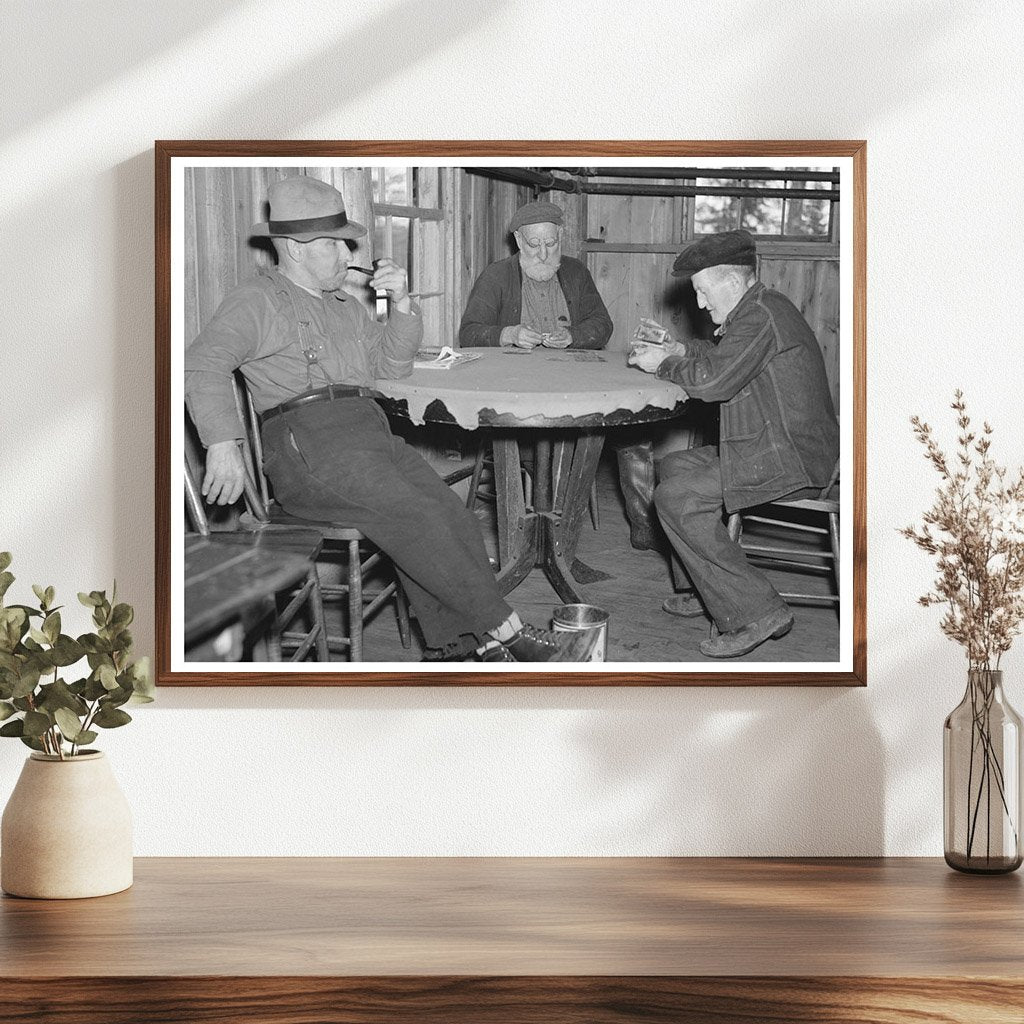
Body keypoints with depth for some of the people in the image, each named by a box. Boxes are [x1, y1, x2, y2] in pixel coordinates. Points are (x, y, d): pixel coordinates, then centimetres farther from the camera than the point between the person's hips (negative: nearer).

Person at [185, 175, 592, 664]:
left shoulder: (342, 305, 30)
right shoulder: (259, 300, 7)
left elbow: (393, 362, 31)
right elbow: (203, 363, -8)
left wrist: (402, 304, 14)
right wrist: (223, 444, -22)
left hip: (371, 431, 7)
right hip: (307, 440, -7)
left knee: (453, 518, -18)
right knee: (414, 515, -27)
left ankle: (458, 647, -24)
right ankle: (505, 633, -24)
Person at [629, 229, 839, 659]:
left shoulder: (761, 316, -18)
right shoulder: (764, 308, 16)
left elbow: (712, 381, -24)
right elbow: (721, 358, 28)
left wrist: (663, 364, -7)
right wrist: (676, 348, 13)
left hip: (786, 462, -11)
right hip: (779, 451, 11)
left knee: (676, 497, -16)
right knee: (675, 466, 19)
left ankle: (756, 611, -15)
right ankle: (712, 591, 23)